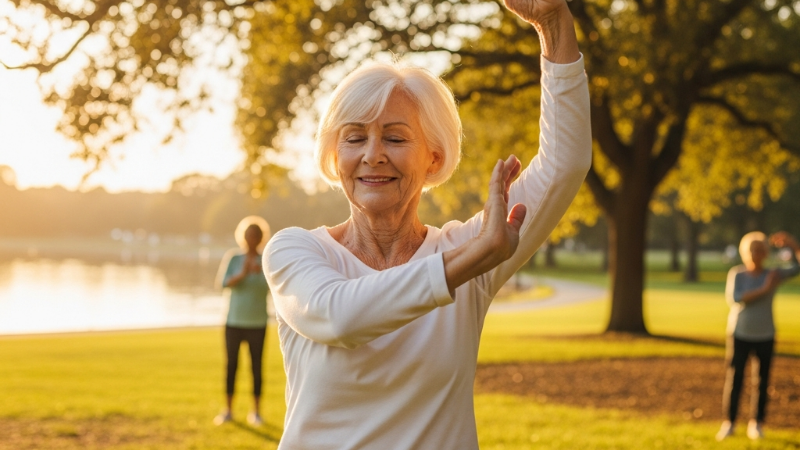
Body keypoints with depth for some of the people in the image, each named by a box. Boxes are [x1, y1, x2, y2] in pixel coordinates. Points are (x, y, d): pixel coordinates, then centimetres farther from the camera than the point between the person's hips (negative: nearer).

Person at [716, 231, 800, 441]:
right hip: (740, 334, -1)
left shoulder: (773, 275, -1)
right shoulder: (736, 274, -6)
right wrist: (764, 290, -22)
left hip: (765, 336, 1)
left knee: (761, 380, 2)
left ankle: (756, 423, 12)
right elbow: (734, 298, -20)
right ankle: (729, 423, 7)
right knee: (734, 378, -2)